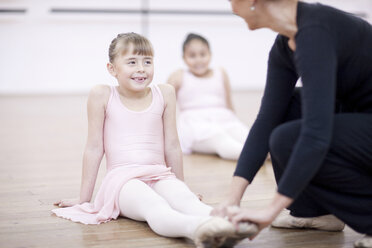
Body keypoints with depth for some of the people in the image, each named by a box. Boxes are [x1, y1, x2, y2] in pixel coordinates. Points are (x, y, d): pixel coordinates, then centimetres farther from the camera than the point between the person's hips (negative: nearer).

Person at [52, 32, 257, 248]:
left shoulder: (165, 94, 7)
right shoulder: (103, 95, 1)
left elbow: (172, 146, 13)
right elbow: (94, 148, 5)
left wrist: (181, 186, 19)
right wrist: (84, 199, 8)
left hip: (160, 176, 3)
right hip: (123, 179, -3)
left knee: (184, 198, -31)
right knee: (154, 206, -36)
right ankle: (198, 229, -66)